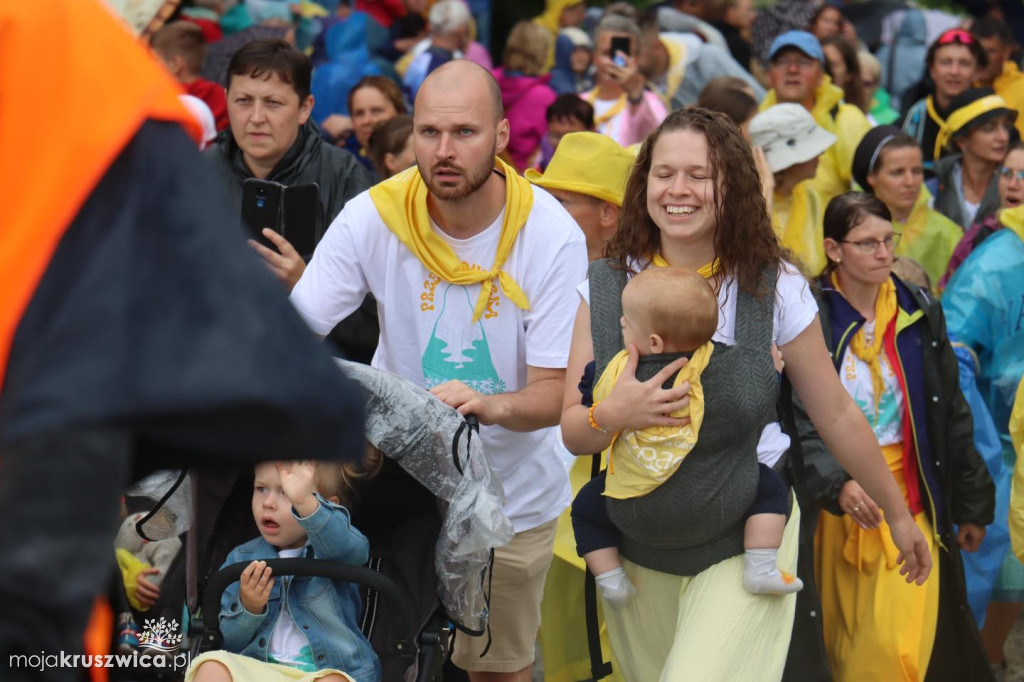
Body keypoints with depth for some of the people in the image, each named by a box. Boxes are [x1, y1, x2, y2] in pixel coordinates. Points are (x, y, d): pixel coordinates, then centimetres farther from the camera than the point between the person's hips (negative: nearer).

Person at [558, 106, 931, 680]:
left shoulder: (777, 289, -8)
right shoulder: (606, 288, -3)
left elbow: (838, 416, 3)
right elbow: (572, 432, -2)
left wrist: (898, 512, 12)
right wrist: (612, 416, -24)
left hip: (744, 547, -3)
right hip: (636, 553, 3)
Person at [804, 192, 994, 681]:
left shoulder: (920, 313, 4)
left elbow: (952, 416, 11)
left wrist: (973, 506, 14)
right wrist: (838, 482, -29)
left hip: (910, 502, 2)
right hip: (835, 508, -2)